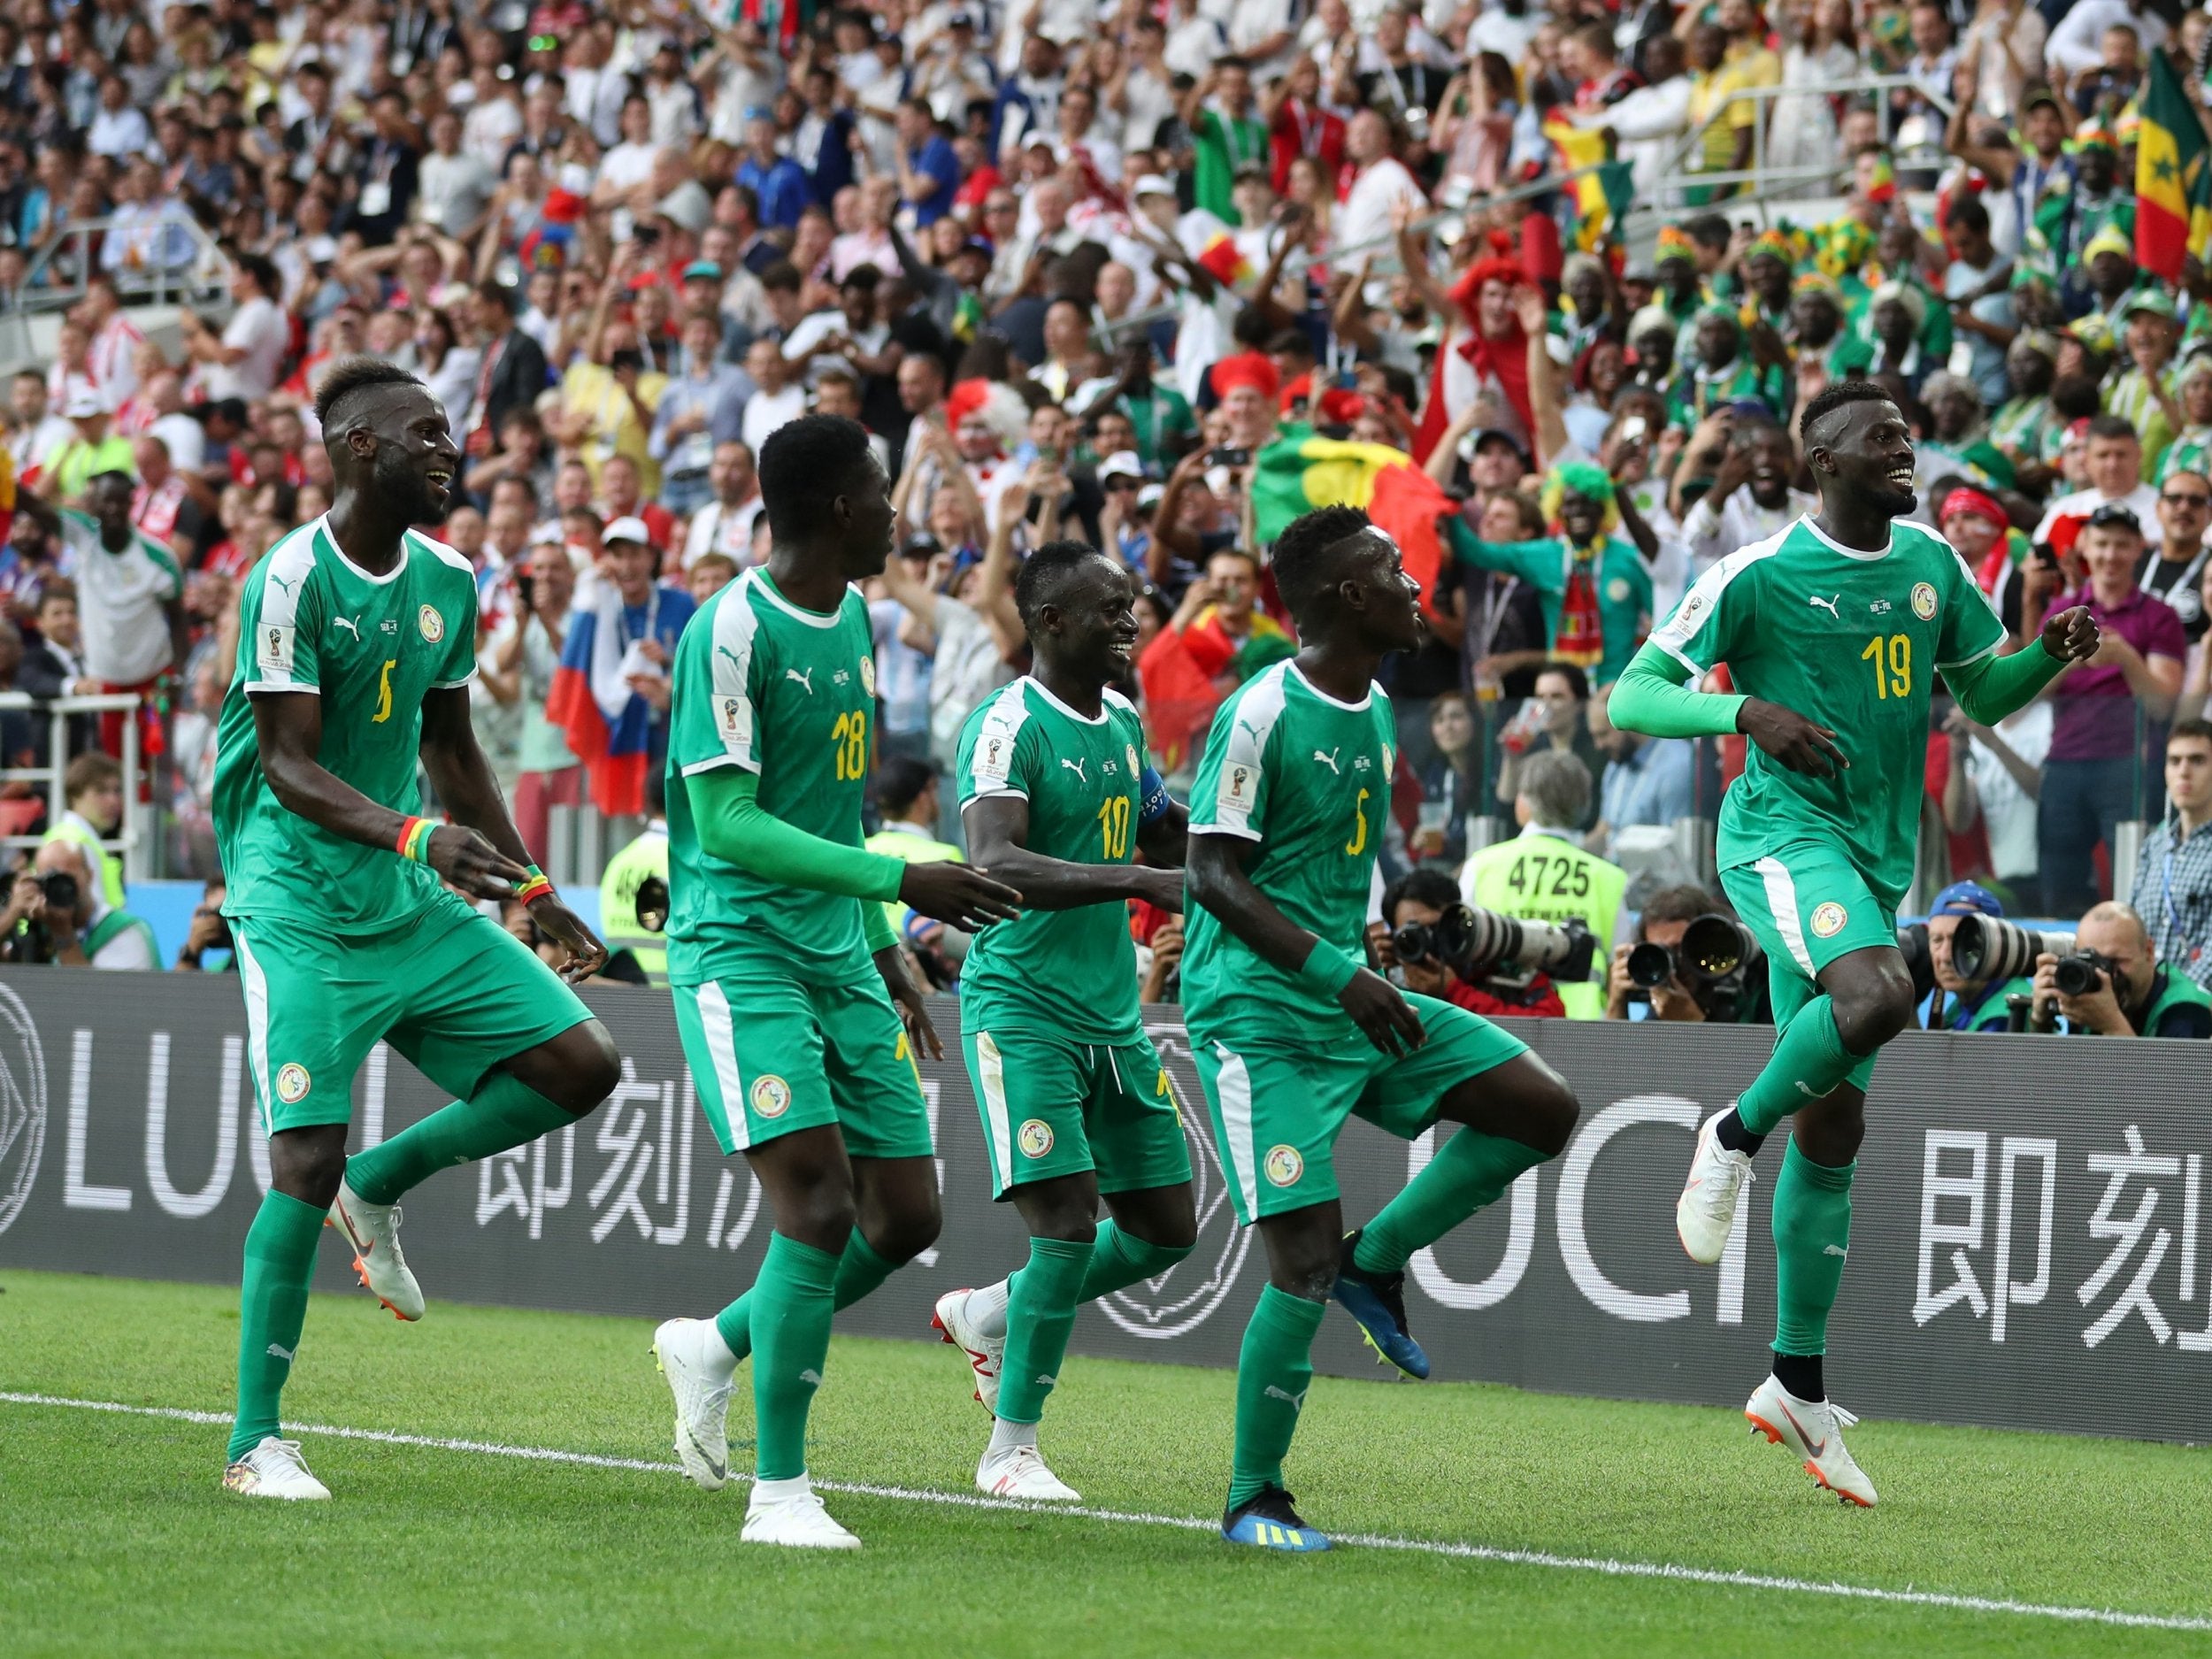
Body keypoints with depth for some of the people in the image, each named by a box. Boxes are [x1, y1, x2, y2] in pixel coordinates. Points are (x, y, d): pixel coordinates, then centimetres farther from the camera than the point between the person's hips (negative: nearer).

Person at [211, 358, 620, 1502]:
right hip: (300, 909, -7)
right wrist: (416, 837, -33)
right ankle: (254, 1441, -2)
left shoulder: (447, 583, 9)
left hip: (412, 899, 7)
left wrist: (529, 891, 17)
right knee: (306, 1161, -12)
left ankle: (382, 1187, 16)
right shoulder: (292, 579, -14)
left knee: (581, 1064, -2)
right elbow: (288, 765, -19)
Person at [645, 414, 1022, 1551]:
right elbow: (728, 821, -20)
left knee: (906, 1216, 5)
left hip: (837, 954, 8)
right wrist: (899, 881, -25)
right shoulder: (733, 631, -14)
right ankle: (778, 1492, -8)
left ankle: (714, 1348, 27)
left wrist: (881, 949, 23)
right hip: (738, 948, -8)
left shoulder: (852, 620, 13)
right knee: (818, 1205, -17)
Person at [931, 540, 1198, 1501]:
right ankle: (1010, 1448, -2)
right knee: (1069, 1221, -15)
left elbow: (1169, 843, 27)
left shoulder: (1121, 725, 12)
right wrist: (1143, 881, -34)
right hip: (1021, 1006, -8)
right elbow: (1000, 864, -27)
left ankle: (988, 1315, 29)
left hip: (1113, 1013, 8)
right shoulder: (1008, 727, -13)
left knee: (1166, 1226, 8)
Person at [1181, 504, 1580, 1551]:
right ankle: (1253, 1499, 1)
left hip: (1353, 999, 8)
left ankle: (1377, 1259, 10)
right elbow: (1212, 873, -18)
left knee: (1543, 1109, -1)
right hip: (1259, 1017, -8)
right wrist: (1334, 971, -25)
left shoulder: (1375, 710, 11)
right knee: (1305, 1264, -13)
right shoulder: (1261, 715, -15)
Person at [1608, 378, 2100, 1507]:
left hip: (1879, 855, 6)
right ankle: (1733, 1136, -9)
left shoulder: (1930, 563, 11)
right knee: (1880, 995, -35)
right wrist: (1745, 710, -24)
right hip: (1783, 832, -6)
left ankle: (1797, 1385, 12)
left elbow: (1984, 693, 21)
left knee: (1835, 1126, 7)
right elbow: (1631, 697, -7)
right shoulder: (1757, 575, -7)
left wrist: (2053, 652, -1)